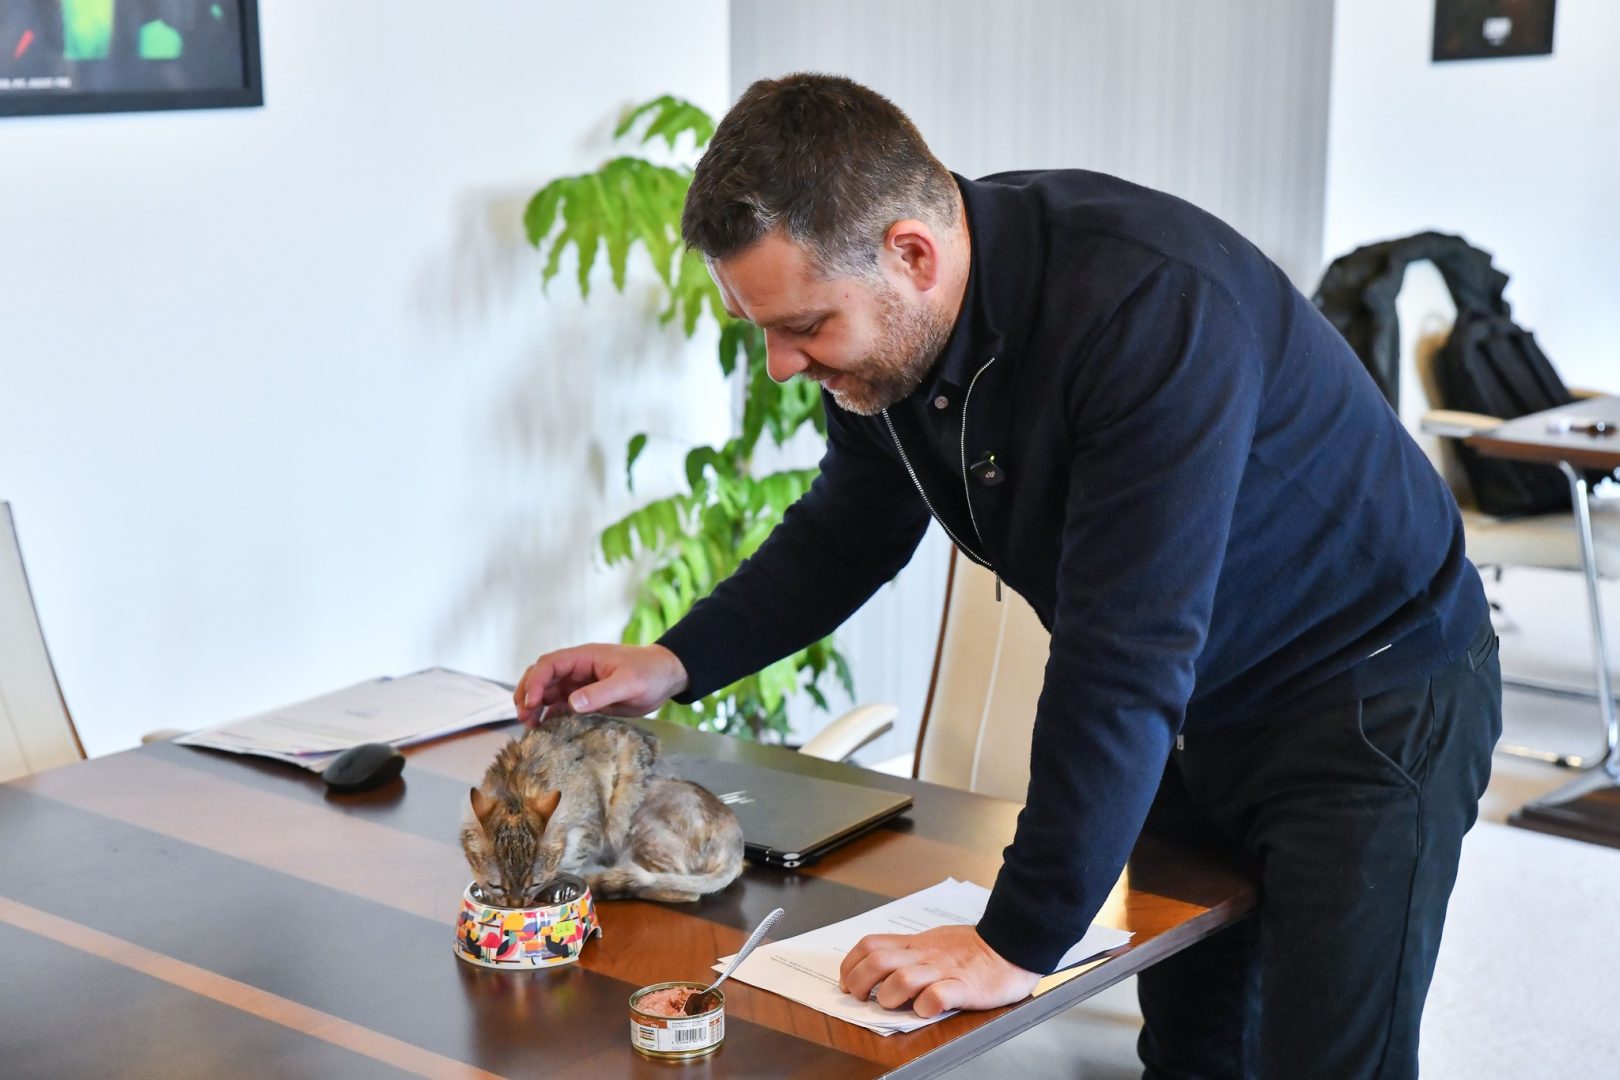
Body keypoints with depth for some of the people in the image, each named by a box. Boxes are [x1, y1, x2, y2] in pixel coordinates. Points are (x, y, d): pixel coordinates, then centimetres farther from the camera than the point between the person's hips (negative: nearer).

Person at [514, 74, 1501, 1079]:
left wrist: (1020, 942, -35)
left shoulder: (1152, 305, -36)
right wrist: (676, 663, -5)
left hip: (1371, 700, -7)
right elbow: (848, 531, 9)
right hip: (1194, 714, 7)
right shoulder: (878, 330, -10)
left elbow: (1125, 656, -38)